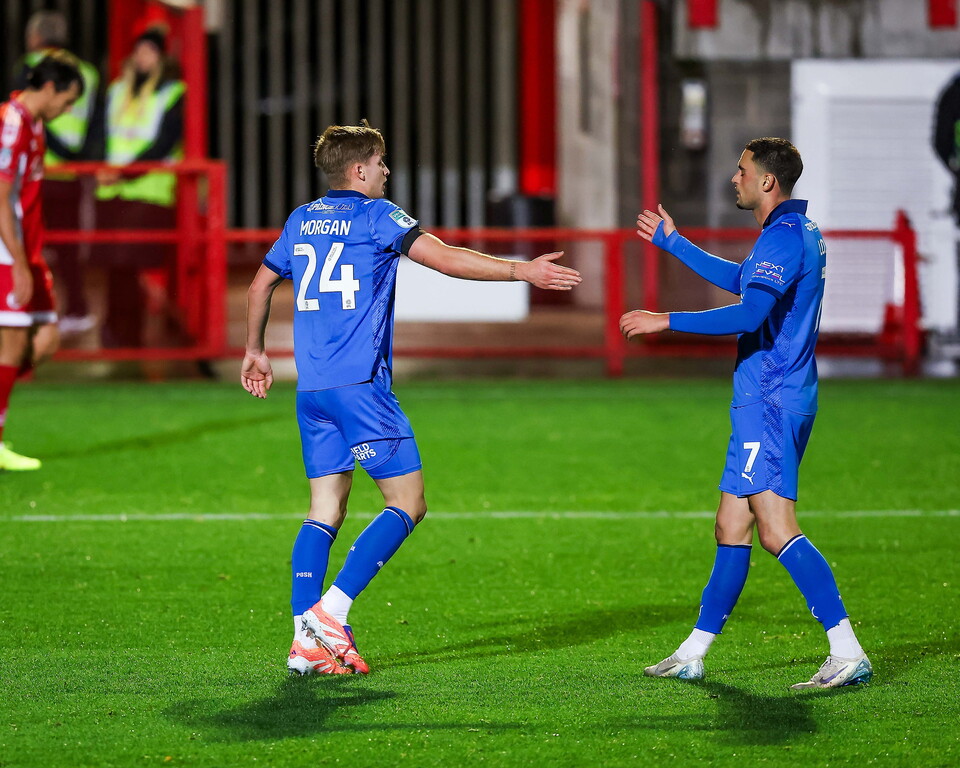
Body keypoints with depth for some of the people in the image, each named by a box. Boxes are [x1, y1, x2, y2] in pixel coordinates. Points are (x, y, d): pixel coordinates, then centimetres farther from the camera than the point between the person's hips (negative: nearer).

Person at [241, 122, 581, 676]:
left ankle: (307, 641, 0)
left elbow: (260, 286, 27)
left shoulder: (302, 221, 16)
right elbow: (447, 259, -12)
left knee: (326, 511, 9)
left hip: (311, 390, 8)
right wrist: (523, 271, -9)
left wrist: (255, 352, 40)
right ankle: (331, 612, -13)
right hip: (360, 383, -8)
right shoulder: (376, 216, -4)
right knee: (409, 504, -2)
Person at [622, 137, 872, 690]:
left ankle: (848, 654, -21)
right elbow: (740, 281, 36)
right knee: (731, 529, 14)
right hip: (767, 402, 11)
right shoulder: (797, 233, 18)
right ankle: (692, 655, 20)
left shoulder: (784, 238, -15)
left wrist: (667, 321, -21)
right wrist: (672, 242, 45)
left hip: (771, 403, -11)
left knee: (777, 529, -16)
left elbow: (748, 314, -28)